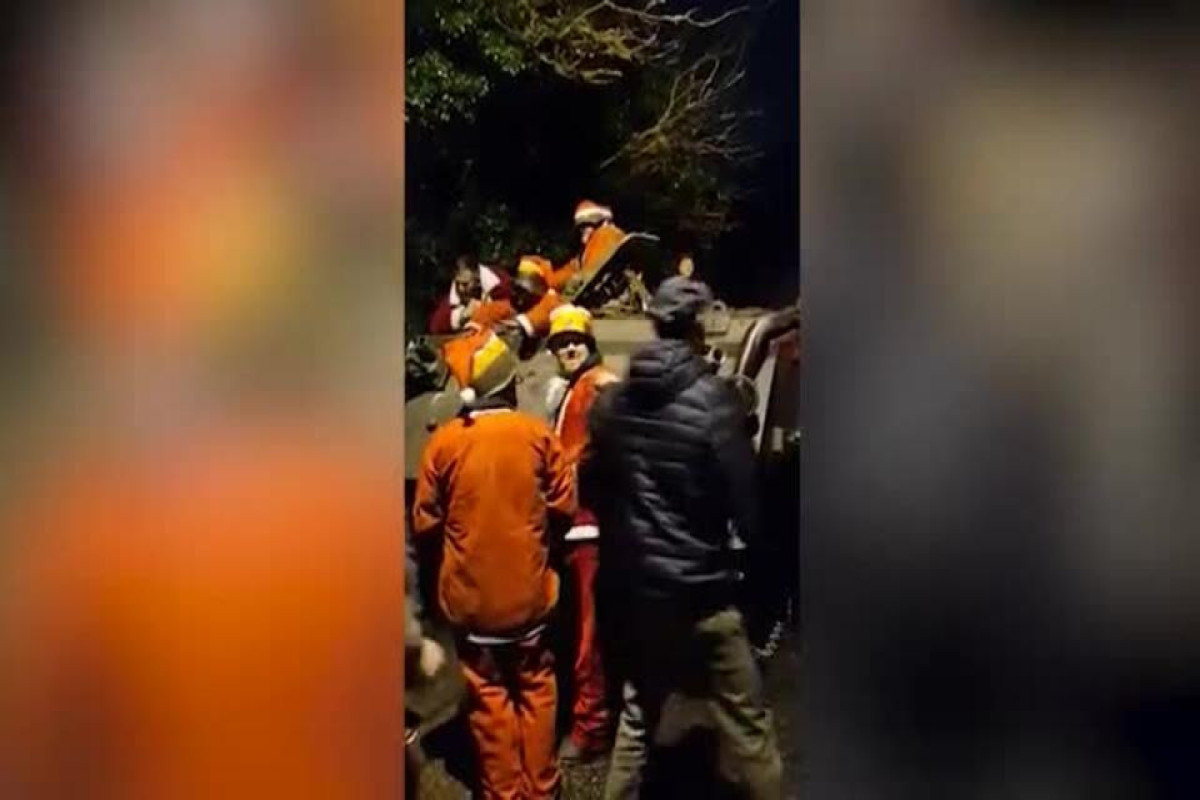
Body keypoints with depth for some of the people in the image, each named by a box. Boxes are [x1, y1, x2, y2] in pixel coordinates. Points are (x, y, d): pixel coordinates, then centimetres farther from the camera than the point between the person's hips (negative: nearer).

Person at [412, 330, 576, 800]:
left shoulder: (443, 440, -10)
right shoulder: (537, 434, -10)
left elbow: (424, 522, -4)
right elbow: (563, 506, -5)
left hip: (471, 592, 0)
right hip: (529, 587, 1)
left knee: (488, 695, 12)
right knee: (535, 688, 16)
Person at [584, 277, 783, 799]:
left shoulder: (613, 400, 0)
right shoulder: (713, 400, -17)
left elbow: (590, 487, 10)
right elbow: (745, 499, -14)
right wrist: (761, 542, 6)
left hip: (634, 581, 6)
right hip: (699, 585, -6)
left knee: (638, 707, 22)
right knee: (743, 718, 4)